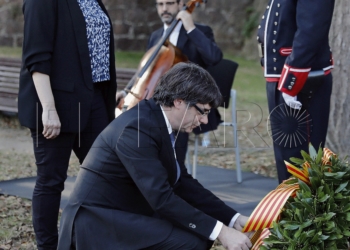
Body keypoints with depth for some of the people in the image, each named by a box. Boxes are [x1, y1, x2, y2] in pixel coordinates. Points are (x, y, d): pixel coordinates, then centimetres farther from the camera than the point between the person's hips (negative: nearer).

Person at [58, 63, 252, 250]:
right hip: (99, 223, -10)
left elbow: (182, 183, 11)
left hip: (124, 215, 10)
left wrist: (233, 219, 3)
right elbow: (161, 198, -27)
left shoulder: (158, 121, 7)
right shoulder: (138, 128, -23)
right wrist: (220, 231, -25)